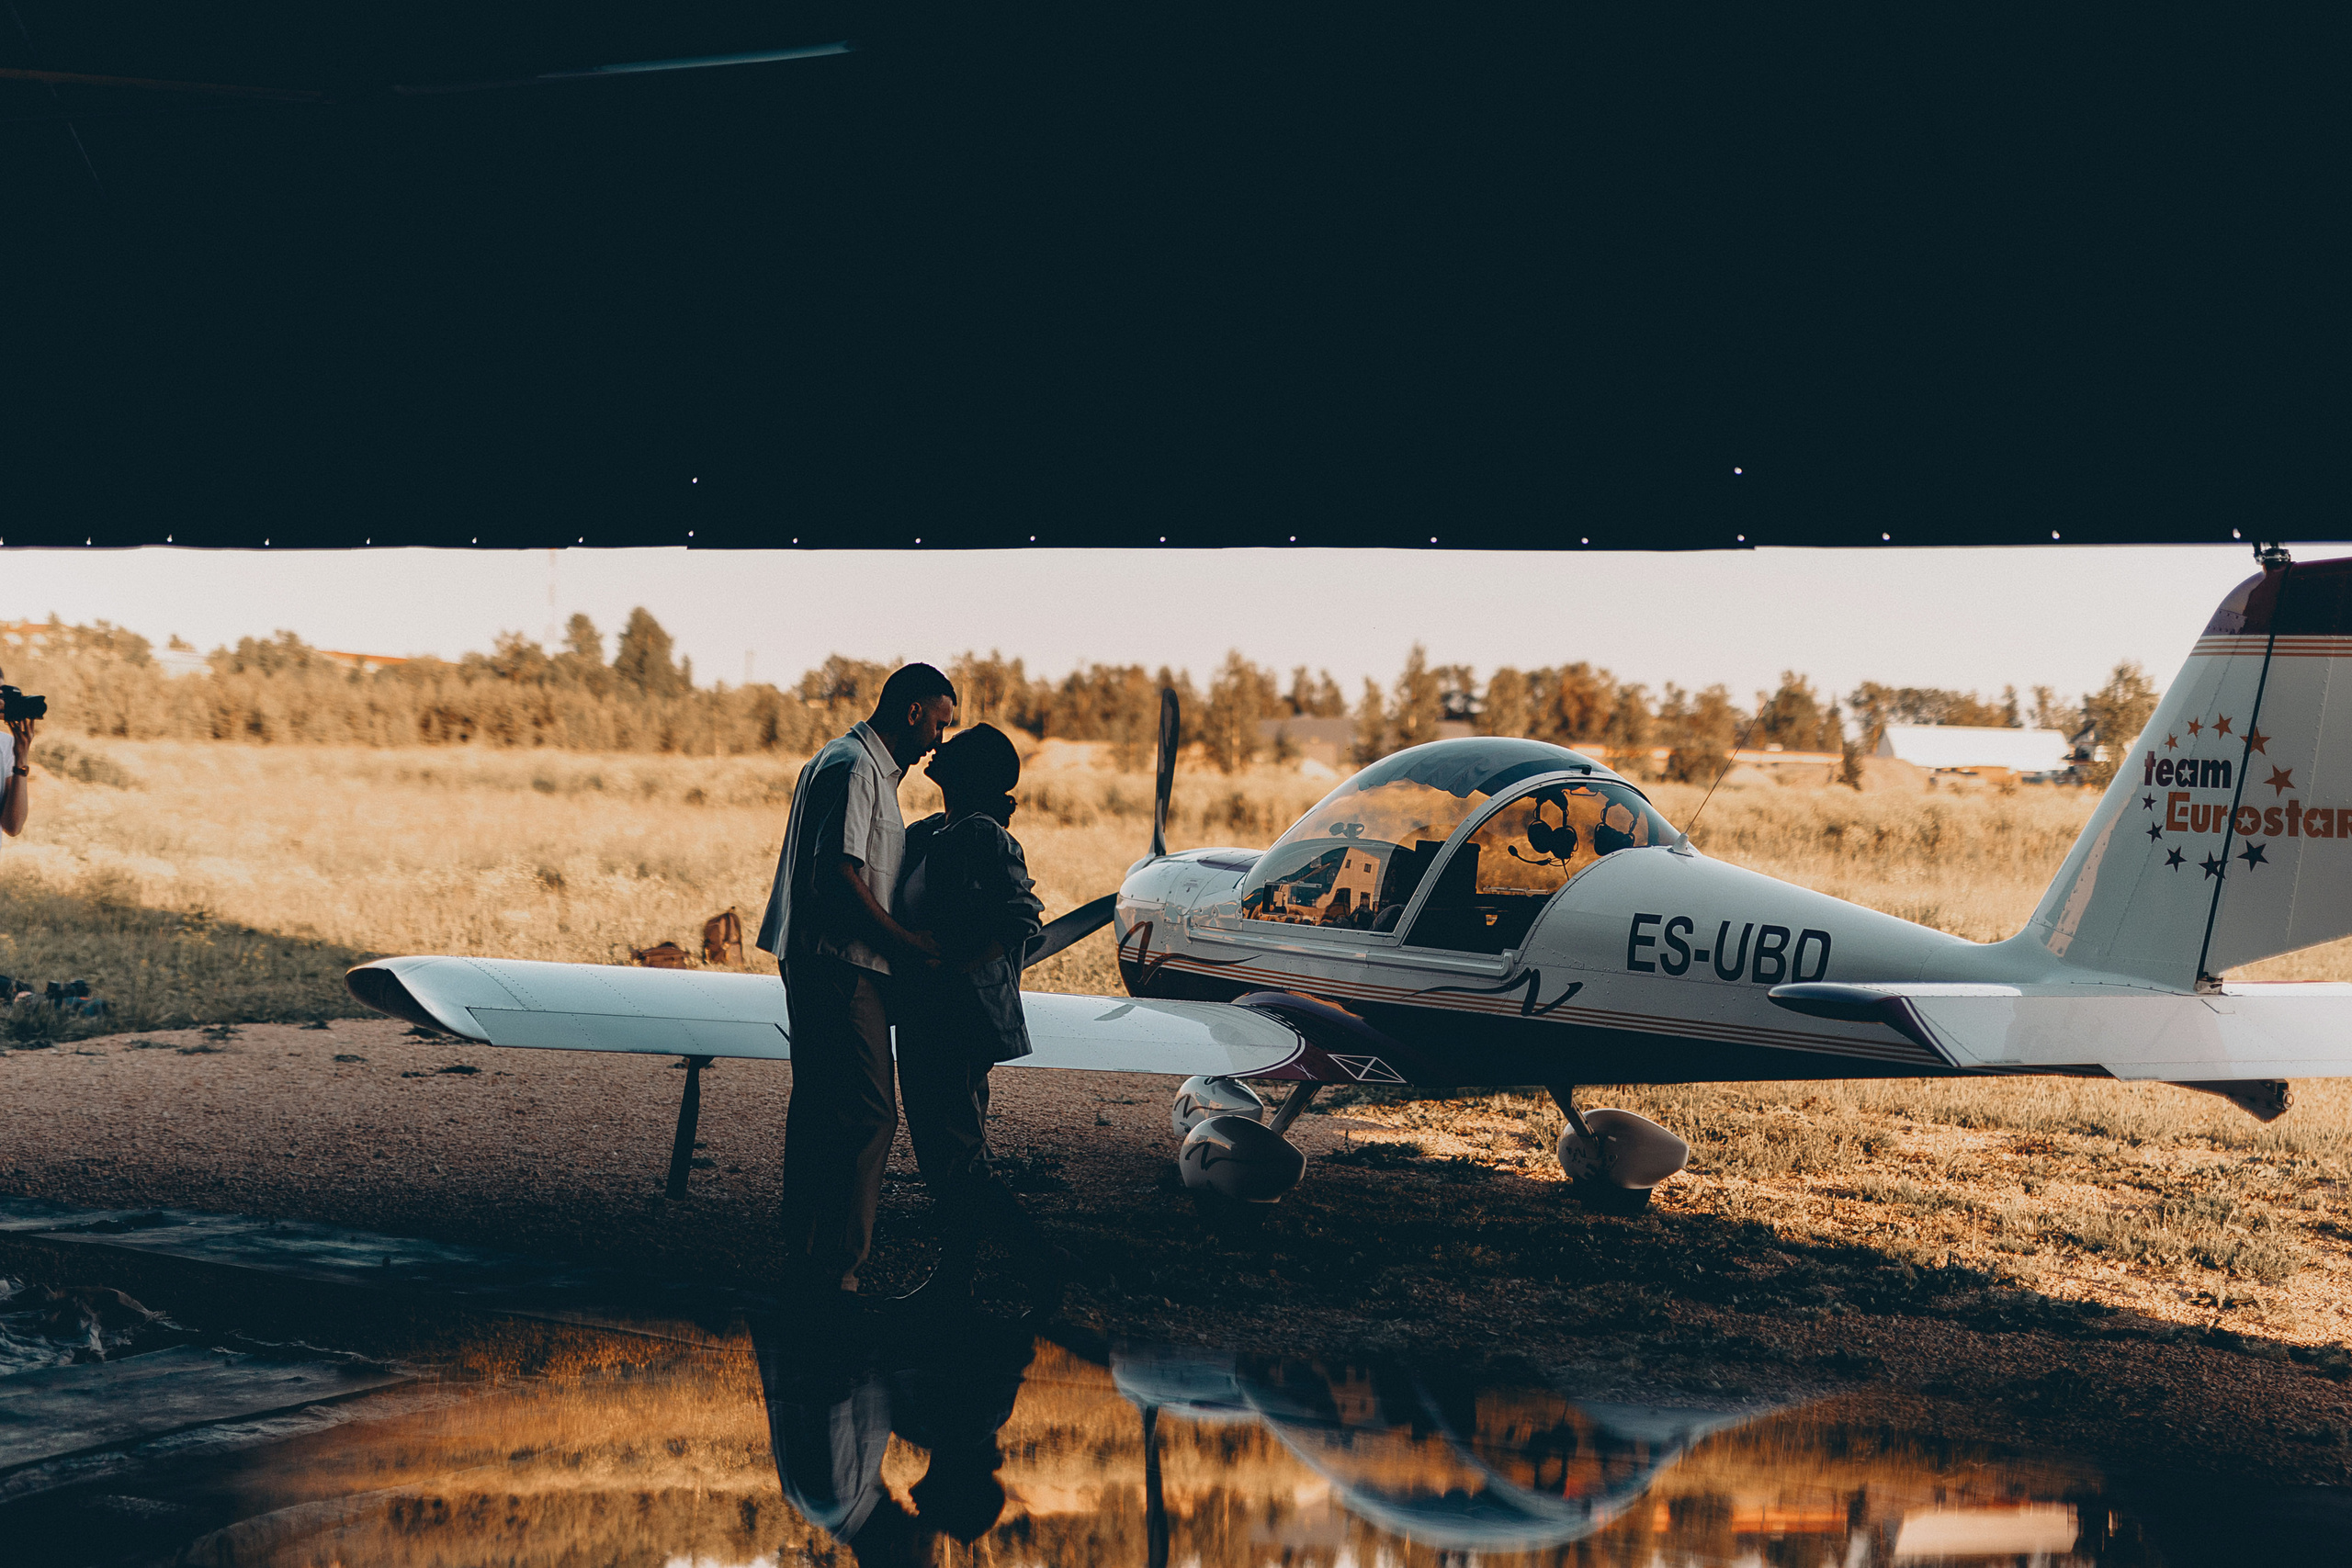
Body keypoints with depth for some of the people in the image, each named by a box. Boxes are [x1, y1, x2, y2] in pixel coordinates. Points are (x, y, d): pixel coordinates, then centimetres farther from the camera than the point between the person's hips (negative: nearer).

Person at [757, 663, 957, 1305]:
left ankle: (804, 1256, 21)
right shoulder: (854, 768, -15)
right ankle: (834, 1269, -10)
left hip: (818, 961, 11)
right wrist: (905, 942, -14)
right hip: (840, 963, -11)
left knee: (819, 1109, 14)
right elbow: (838, 875, -22)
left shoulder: (869, 767, 20)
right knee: (867, 1113, -11)